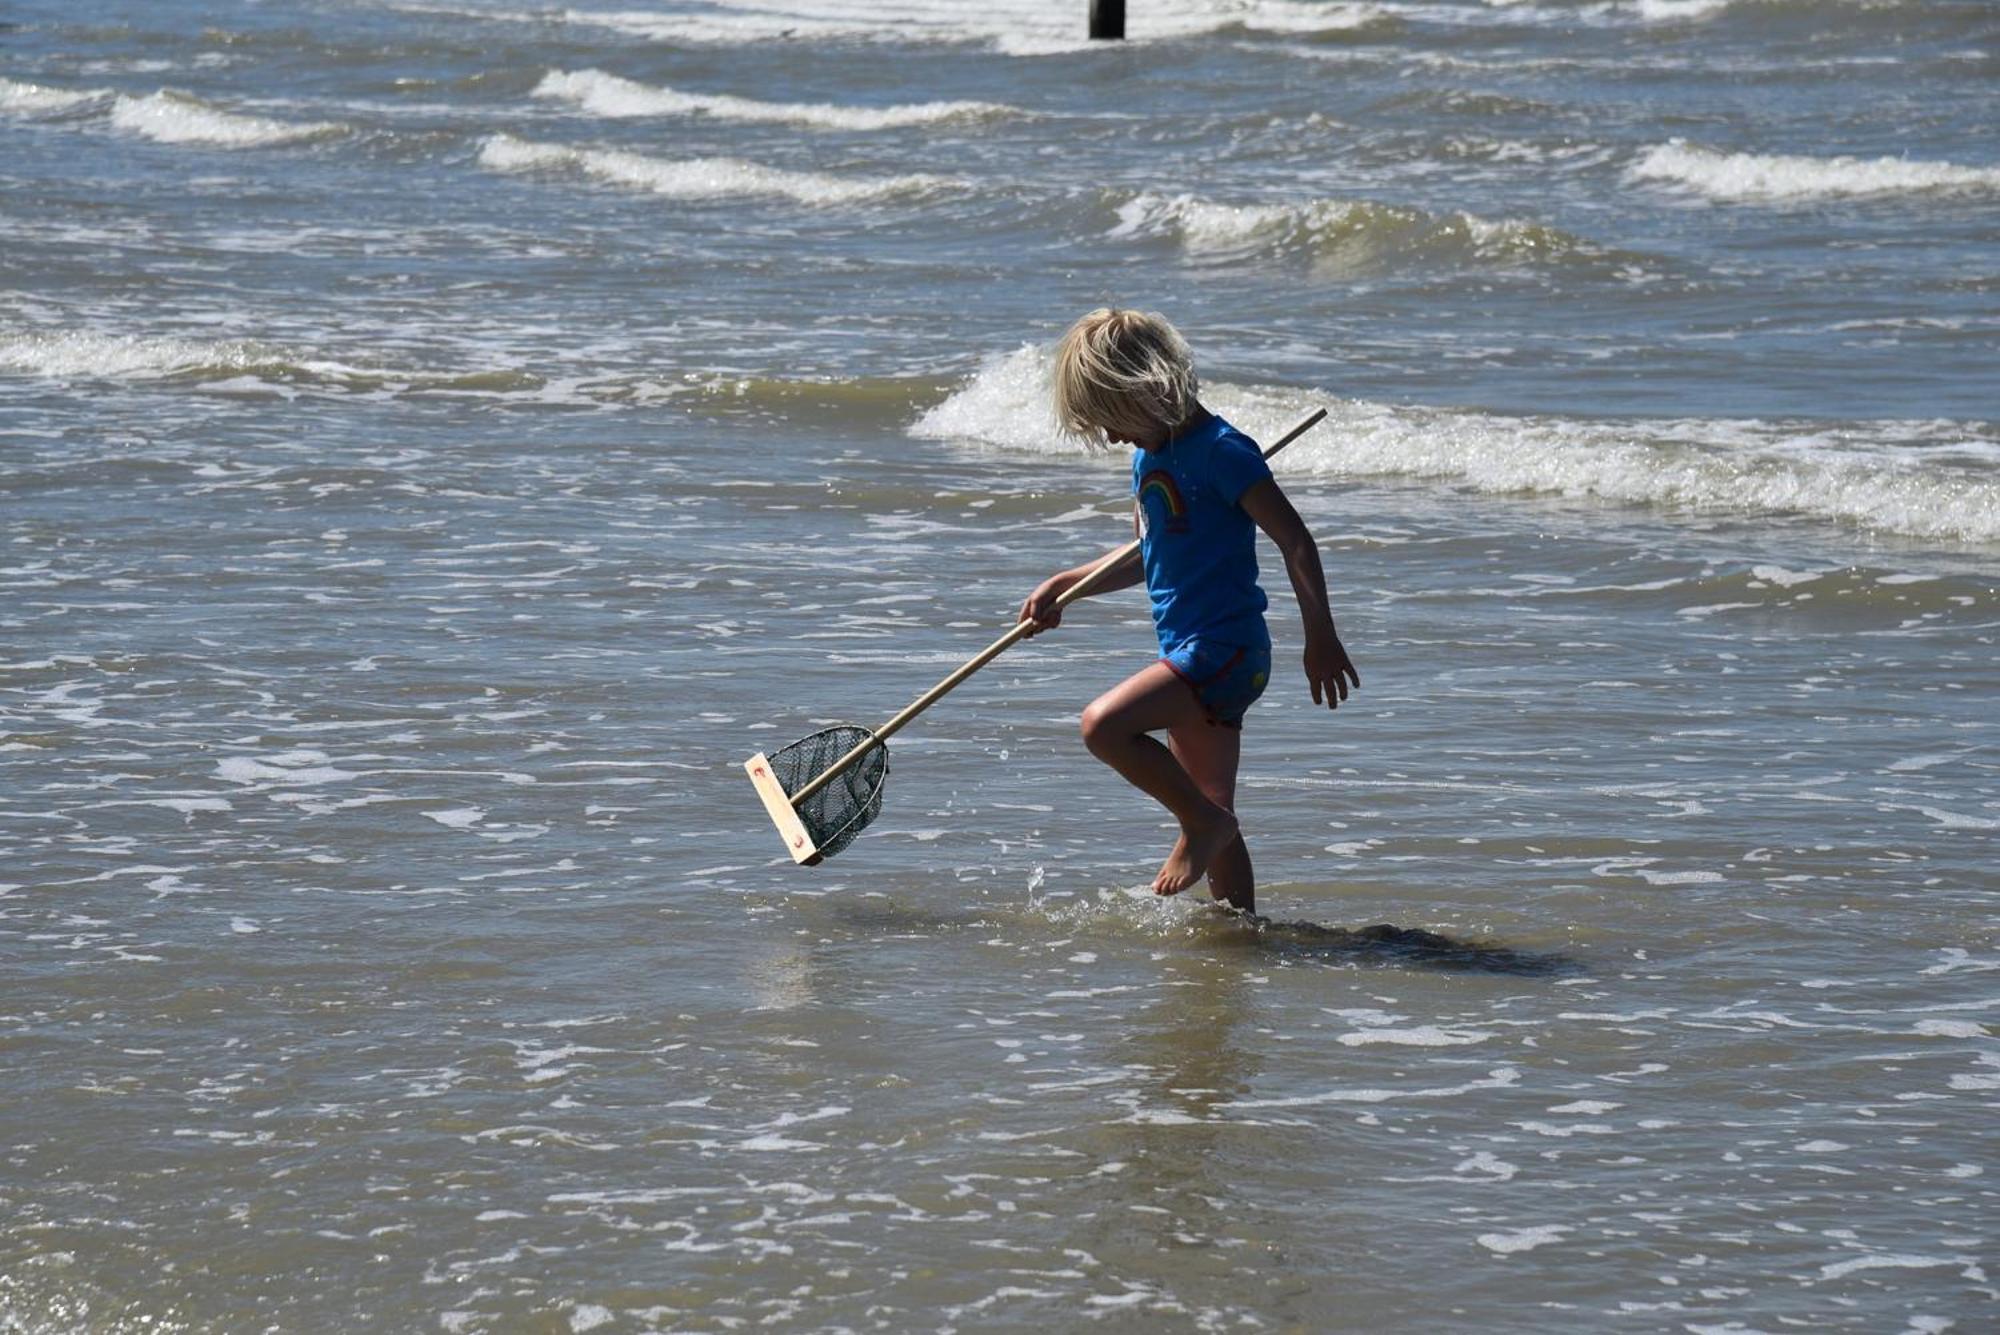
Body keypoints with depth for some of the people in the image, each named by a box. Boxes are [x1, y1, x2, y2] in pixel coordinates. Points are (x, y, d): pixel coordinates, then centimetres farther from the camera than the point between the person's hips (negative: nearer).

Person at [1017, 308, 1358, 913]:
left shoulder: (1221, 451, -14)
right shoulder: (1149, 456, 15)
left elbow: (1295, 541, -17)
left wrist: (1321, 639, -22)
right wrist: (1060, 586, 21)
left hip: (1225, 647, -10)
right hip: (1193, 658, 10)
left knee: (1104, 724, -25)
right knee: (1212, 810, 11)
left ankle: (1203, 823, -10)